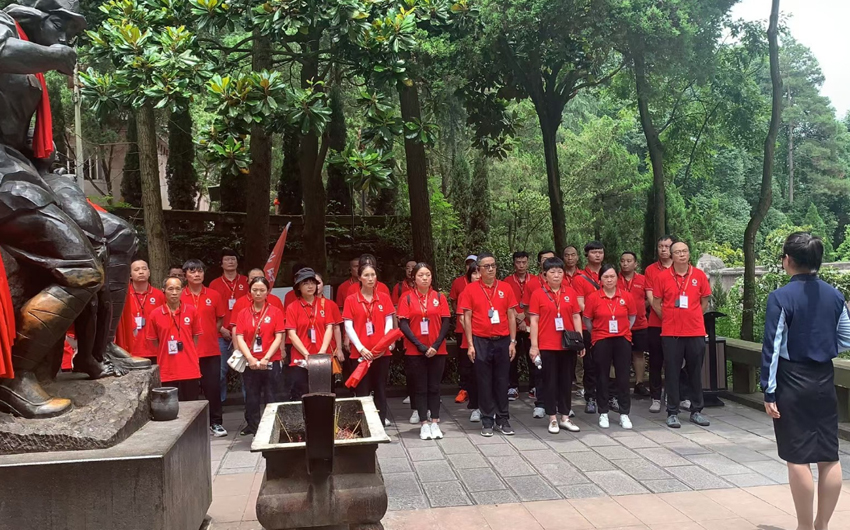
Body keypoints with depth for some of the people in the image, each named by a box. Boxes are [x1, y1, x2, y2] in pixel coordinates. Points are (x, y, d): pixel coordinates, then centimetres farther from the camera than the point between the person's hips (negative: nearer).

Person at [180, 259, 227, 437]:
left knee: (213, 386, 4)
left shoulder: (214, 296, 5)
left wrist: (209, 334, 3)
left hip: (211, 350, 1)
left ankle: (216, 422, 14)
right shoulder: (179, 297, -1)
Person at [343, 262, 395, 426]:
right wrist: (361, 348, -12)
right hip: (360, 353, -2)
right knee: (362, 391, 2)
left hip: (382, 353, 2)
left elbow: (389, 323, 4)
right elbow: (348, 327, -3)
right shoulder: (351, 300, 0)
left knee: (380, 390, 8)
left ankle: (381, 424, 16)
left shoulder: (384, 298, 5)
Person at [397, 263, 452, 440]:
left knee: (434, 387, 7)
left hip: (437, 351, 2)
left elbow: (447, 323, 0)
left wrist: (436, 345, -12)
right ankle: (424, 424, 11)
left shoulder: (439, 297, 4)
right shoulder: (407, 298, -2)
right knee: (420, 388, 4)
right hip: (415, 351, -1)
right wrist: (420, 345, -15)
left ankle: (435, 423, 14)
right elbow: (403, 324, -7)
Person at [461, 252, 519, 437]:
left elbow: (511, 316, 6)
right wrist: (470, 344, -5)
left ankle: (503, 419, 18)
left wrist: (513, 341, 1)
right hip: (481, 342, -1)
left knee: (502, 381, 8)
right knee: (484, 382, 5)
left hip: (503, 341, 1)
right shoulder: (470, 289, 0)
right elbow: (467, 318, -1)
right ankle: (487, 420, 14)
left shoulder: (505, 288, 4)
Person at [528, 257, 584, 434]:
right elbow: (534, 320, -4)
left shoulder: (570, 292, 5)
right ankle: (553, 419, 15)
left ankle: (565, 417, 21)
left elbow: (576, 317, 8)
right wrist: (534, 346, -8)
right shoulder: (538, 294, -3)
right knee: (550, 382, 5)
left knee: (566, 381, 10)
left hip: (568, 345, 3)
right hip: (547, 346, -3)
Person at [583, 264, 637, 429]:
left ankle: (624, 414, 12)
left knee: (623, 377, 4)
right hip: (601, 341, -1)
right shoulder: (593, 297, -4)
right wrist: (597, 333, 4)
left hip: (622, 340, 1)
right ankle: (603, 413, 16)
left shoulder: (626, 296, 1)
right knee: (602, 377, 6)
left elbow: (632, 316, 13)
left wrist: (624, 331, 5)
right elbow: (587, 319, 4)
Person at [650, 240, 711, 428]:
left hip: (696, 332, 2)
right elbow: (656, 303, 5)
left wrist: (692, 318, 7)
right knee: (672, 373, 3)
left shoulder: (699, 275, 4)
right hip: (671, 333, -1)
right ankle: (672, 413, 11)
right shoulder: (662, 277, -1)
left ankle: (696, 411, 22)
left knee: (695, 372, 10)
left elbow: (704, 302, 12)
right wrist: (671, 318, 3)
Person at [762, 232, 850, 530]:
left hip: (792, 382, -5)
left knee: (798, 458, 3)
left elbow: (772, 348, -13)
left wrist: (769, 392, -9)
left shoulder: (781, 297, -13)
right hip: (824, 381, 5)